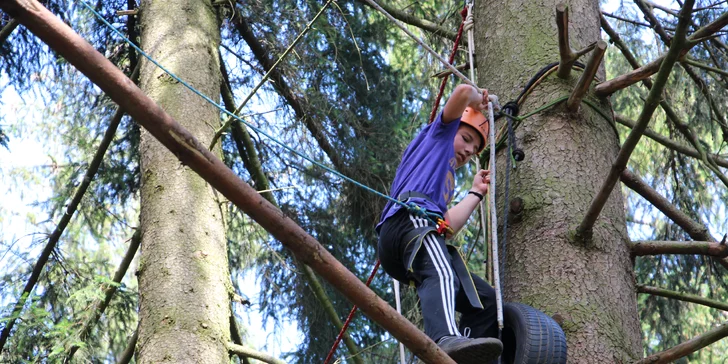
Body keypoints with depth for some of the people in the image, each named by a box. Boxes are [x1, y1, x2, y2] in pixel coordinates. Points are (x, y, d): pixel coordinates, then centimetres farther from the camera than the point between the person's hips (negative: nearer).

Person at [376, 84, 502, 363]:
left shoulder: (446, 183, 43)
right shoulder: (438, 135, 25)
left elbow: (448, 228, 33)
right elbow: (463, 92, 11)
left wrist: (476, 192, 45)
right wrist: (479, 101, 33)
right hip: (411, 218, -9)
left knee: (485, 300, 3)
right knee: (441, 275, -37)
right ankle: (447, 339, -68)